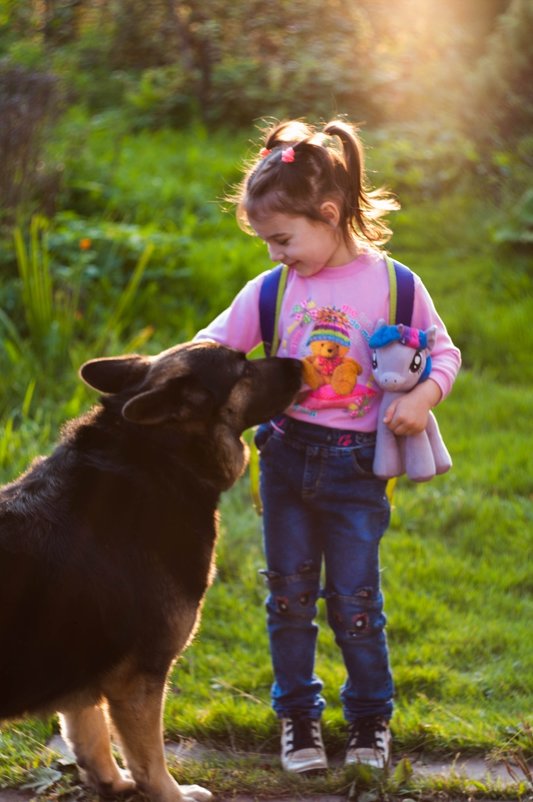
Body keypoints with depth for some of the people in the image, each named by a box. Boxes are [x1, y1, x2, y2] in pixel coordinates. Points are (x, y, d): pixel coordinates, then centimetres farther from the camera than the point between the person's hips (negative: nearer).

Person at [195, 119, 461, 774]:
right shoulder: (270, 291, -2)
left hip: (356, 467, -3)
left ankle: (370, 714, 25)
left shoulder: (393, 285, -8)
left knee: (354, 599, 4)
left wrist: (423, 396, -17)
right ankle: (298, 713, 27)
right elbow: (210, 348, 2)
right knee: (289, 594, 10)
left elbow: (444, 352, 2)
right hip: (287, 458, 3)